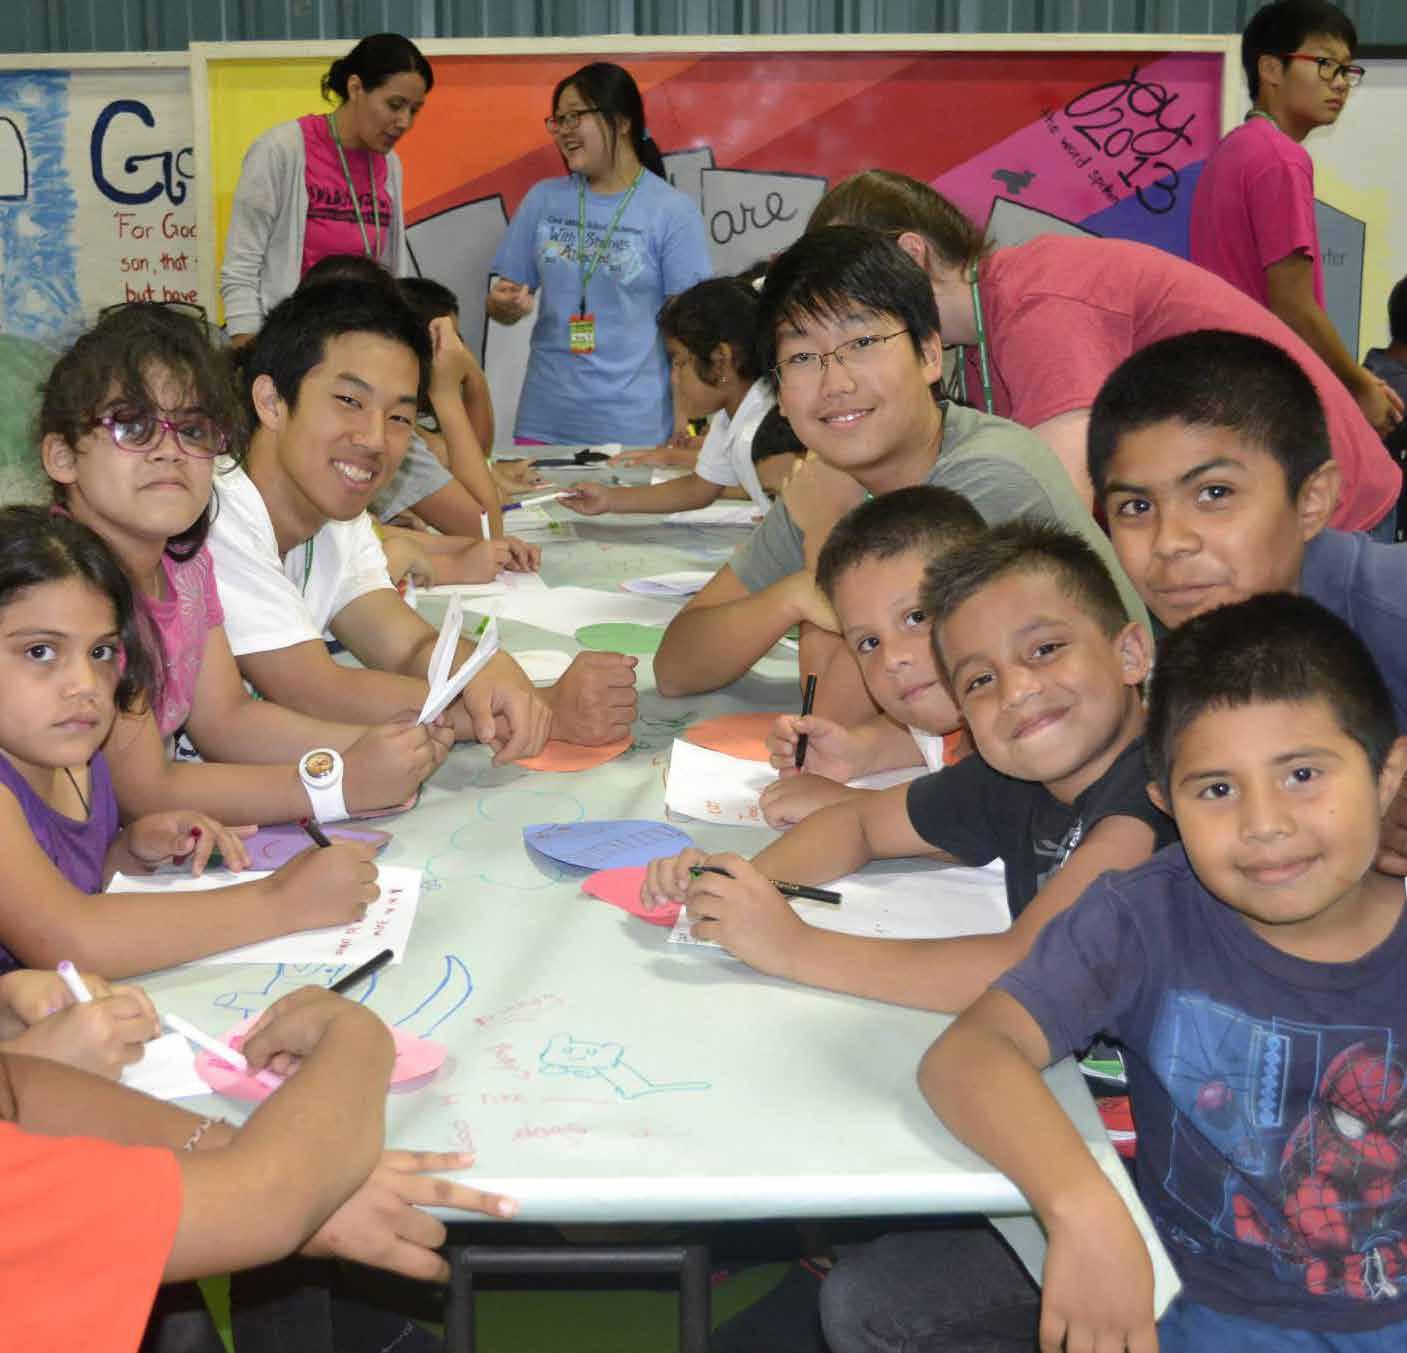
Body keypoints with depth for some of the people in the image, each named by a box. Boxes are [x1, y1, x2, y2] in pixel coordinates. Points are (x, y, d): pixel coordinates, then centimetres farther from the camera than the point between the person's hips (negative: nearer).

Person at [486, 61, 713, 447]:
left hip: (636, 425, -3)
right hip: (543, 421, 3)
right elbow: (503, 307, 11)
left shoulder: (672, 211, -5)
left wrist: (689, 424, -10)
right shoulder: (542, 200, 6)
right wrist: (506, 304, -12)